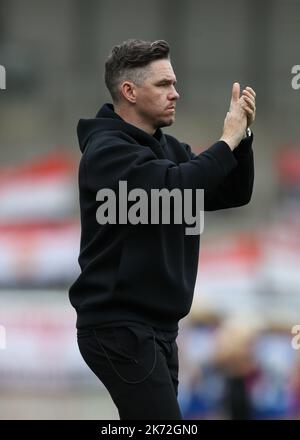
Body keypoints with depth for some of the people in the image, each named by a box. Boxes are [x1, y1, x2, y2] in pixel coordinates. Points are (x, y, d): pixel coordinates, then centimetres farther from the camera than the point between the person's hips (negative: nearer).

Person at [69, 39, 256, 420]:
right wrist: (228, 140, -17)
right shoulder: (107, 151, -13)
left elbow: (233, 194, 11)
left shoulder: (168, 147, 13)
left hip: (156, 327, 9)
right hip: (119, 327, -9)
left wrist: (242, 135, -4)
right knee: (162, 422, -16)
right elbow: (175, 187, -28)